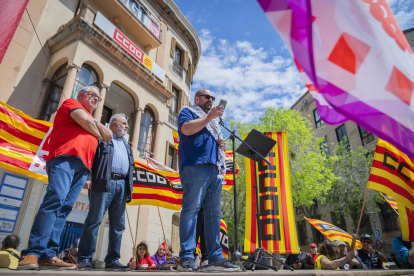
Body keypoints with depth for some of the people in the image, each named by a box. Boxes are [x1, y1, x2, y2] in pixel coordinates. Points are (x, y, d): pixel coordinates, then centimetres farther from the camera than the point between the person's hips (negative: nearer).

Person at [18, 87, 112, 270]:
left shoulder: (90, 118, 34)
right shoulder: (71, 103, 16)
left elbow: (109, 136, 22)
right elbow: (84, 120, -4)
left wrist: (95, 123, 10)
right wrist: (98, 134, 12)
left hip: (83, 167, 7)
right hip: (65, 157, -6)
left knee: (65, 207, -4)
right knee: (55, 199, -21)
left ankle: (48, 255, -8)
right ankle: (32, 253, -22)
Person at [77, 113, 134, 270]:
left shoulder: (126, 144, 27)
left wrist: (129, 187, 13)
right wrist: (88, 178, -15)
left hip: (122, 185, 6)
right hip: (104, 182, -6)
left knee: (118, 224, 4)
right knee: (94, 220, -7)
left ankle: (112, 260, 10)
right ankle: (85, 259, 2)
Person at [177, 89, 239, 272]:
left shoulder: (213, 121, 34)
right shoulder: (187, 111, 13)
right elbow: (186, 129, -9)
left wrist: (221, 145, 12)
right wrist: (209, 116, -6)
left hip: (215, 168, 8)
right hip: (195, 164, -7)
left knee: (214, 213, 2)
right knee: (191, 208, -13)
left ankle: (216, 258, 5)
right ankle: (186, 257, -12)